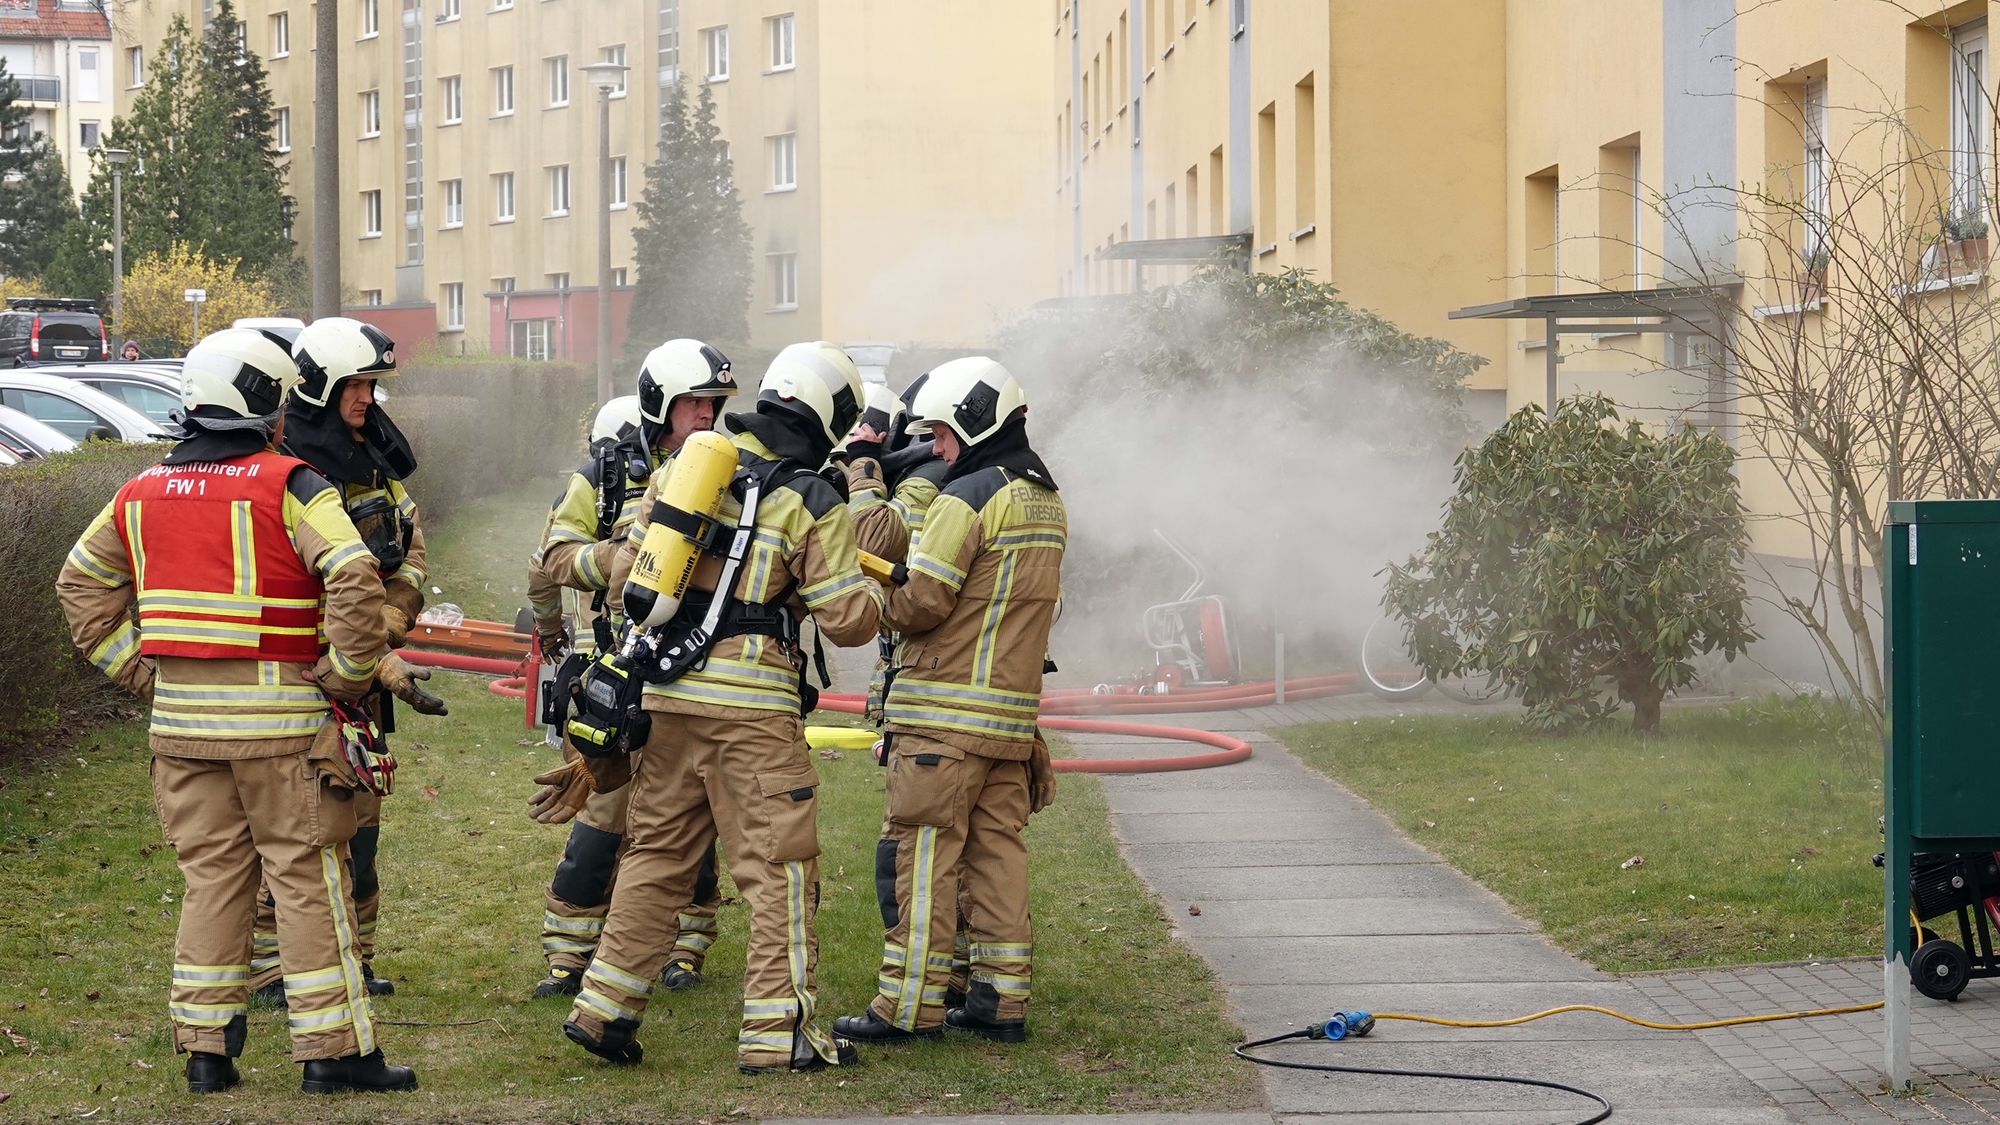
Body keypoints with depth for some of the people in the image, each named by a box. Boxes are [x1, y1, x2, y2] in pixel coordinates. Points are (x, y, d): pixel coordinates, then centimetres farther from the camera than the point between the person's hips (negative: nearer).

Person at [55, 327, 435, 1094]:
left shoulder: (144, 493, 9)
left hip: (179, 716, 5)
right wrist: (353, 672, -11)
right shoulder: (286, 486, -10)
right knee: (306, 878, 2)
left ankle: (206, 1050, 14)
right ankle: (333, 1050, 5)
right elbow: (354, 579, -21)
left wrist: (134, 667, 14)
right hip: (278, 720, -5)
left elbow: (81, 583, 18)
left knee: (210, 877, 13)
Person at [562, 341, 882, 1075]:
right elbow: (848, 621, -6)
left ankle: (604, 1006, 16)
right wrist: (874, 584, 14)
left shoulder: (683, 466, 8)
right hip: (751, 706, -5)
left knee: (656, 855, 16)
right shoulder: (813, 504, -6)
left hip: (667, 695, 6)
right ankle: (779, 1033, 1)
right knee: (780, 868, 2)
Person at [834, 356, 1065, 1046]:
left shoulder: (967, 497, -13)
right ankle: (1001, 1001, 12)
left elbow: (922, 601, -15)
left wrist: (885, 598, 7)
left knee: (925, 857, -4)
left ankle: (909, 1006, -2)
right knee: (998, 854, 10)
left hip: (946, 711, -8)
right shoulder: (1049, 503, 14)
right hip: (1013, 711, 8)